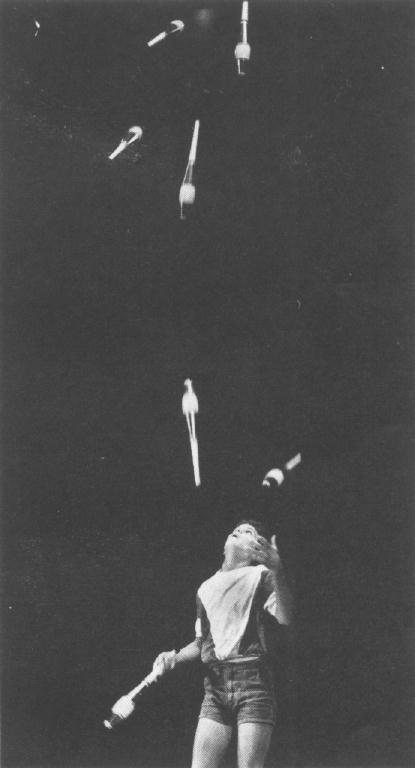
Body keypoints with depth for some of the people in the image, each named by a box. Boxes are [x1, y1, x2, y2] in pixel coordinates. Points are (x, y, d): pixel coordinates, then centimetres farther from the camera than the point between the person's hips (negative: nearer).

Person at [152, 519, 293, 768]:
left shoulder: (261, 575, 5)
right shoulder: (205, 589, 21)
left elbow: (285, 617, -14)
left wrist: (276, 569, -27)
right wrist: (174, 657, 8)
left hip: (253, 682, -5)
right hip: (215, 686, 5)